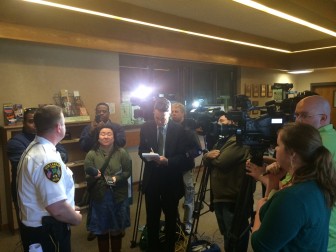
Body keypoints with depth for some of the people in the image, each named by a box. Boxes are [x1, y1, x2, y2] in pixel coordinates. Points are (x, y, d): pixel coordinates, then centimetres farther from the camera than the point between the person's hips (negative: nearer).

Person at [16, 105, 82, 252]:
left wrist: (70, 209, 14)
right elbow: (58, 208, -34)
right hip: (46, 232, -9)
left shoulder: (33, 148, 5)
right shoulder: (48, 158, -29)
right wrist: (76, 218, -14)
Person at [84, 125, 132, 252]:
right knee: (101, 230, 14)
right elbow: (87, 177, -6)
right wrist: (93, 176, -28)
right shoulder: (91, 154, -5)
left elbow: (128, 172, -1)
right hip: (99, 197, -1)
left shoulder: (122, 153, -4)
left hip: (119, 196, 1)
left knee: (117, 229, 17)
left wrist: (117, 178, -18)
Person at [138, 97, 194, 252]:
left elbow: (182, 156, -9)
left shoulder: (179, 130, -10)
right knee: (152, 215, 16)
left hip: (171, 179, -1)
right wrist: (148, 155, -19)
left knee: (171, 216, 17)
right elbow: (141, 150, 4)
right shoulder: (146, 127, -4)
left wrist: (167, 161, -27)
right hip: (151, 178, 2)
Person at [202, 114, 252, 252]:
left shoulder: (238, 141, -14)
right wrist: (208, 155, -13)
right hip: (219, 196, 9)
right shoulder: (221, 141, 16)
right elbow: (206, 162, 10)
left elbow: (222, 161, -26)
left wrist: (210, 156, -6)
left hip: (233, 199, -9)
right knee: (227, 234, 23)